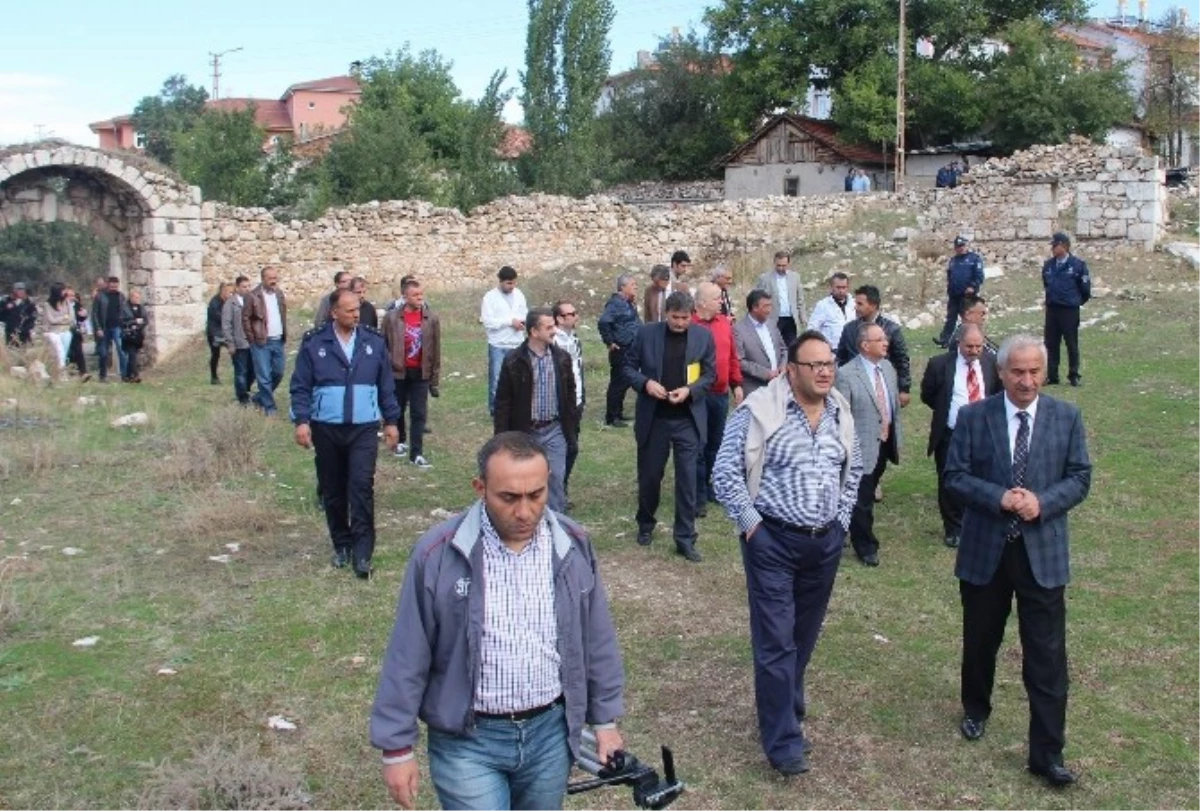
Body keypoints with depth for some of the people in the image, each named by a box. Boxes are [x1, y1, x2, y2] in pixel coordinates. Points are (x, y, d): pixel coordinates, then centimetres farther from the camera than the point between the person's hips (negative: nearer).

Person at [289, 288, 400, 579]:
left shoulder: (373, 342, 4)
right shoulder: (314, 343, -1)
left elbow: (386, 385, 10)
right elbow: (300, 386, 0)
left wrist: (391, 421, 10)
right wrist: (301, 420, -10)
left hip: (363, 428, 0)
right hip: (326, 428, 0)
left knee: (362, 487, -11)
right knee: (332, 491, 10)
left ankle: (362, 553, -7)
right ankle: (341, 545, 26)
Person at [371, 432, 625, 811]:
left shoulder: (573, 546, -5)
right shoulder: (438, 554, -15)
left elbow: (596, 640, 6)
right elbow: (407, 659, -8)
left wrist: (605, 719, 10)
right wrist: (397, 746, -4)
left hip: (550, 732, 3)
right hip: (467, 740, -3)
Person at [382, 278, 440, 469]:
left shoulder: (432, 319, -2)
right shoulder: (391, 317, -5)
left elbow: (436, 351, 0)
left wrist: (435, 380, 0)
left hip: (421, 373, 0)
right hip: (398, 372, 0)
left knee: (419, 414, -1)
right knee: (397, 410, 15)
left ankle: (417, 453, 2)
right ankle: (401, 441, 36)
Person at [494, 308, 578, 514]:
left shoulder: (562, 358, 1)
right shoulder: (513, 361, -9)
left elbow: (570, 394, 9)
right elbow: (502, 401, -5)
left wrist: (571, 429, 8)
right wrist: (501, 437, -7)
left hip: (555, 430, 2)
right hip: (524, 431, -2)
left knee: (556, 478, 3)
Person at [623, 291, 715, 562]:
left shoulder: (703, 336, -2)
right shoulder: (646, 333, -4)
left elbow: (710, 373, 2)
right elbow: (629, 366, 3)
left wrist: (690, 390, -15)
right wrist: (645, 383, -16)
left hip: (688, 419, 0)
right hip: (653, 417, 0)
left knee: (687, 478, 1)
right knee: (649, 475, 13)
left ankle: (685, 538, 10)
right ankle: (646, 525, 36)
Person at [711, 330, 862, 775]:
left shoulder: (840, 412, 5)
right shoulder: (760, 410, -13)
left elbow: (853, 469, 20)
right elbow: (725, 472, -11)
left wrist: (841, 520, 13)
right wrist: (750, 523, -11)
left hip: (826, 542, 6)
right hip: (773, 541, -6)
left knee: (805, 636, 16)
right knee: (776, 641, -3)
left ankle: (784, 711, 35)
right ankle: (784, 740, 6)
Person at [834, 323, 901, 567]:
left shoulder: (888, 367, 5)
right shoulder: (846, 375, -17)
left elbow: (895, 404, 14)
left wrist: (896, 437, 14)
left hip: (885, 443, 7)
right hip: (863, 446, -7)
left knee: (869, 492, 20)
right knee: (862, 499, 2)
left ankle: (859, 531, 39)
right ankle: (865, 546, 18)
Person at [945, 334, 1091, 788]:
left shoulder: (1067, 418, 0)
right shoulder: (973, 417, -3)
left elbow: (1080, 478, 0)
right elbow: (955, 476, -4)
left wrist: (1042, 502, -18)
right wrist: (999, 498, -20)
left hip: (1043, 553, 0)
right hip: (985, 550, 0)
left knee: (1047, 657, 0)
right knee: (980, 642, 18)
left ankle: (1047, 754, 8)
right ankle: (976, 710, 44)